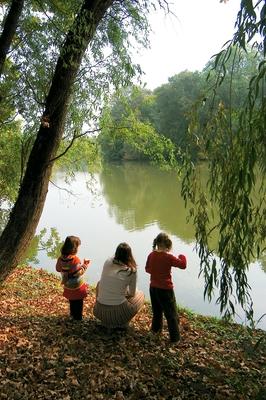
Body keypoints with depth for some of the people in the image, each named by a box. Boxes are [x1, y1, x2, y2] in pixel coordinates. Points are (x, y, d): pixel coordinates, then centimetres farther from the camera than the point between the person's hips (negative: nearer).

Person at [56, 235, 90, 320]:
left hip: (68, 286, 7)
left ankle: (72, 314, 45)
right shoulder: (75, 259, -31)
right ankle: (78, 317, 27)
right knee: (78, 303, 14)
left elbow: (58, 269, 4)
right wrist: (84, 265, -18)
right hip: (77, 287, -7)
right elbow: (78, 273, -27)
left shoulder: (61, 258, -10)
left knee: (72, 301, 27)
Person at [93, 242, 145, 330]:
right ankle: (122, 323, 14)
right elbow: (132, 294, 3)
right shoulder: (132, 271, -10)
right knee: (140, 295, 22)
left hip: (100, 311, 2)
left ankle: (106, 321, 31)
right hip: (118, 311, -2)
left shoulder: (108, 262, -1)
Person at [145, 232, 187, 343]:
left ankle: (156, 328, 43)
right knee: (171, 314, 8)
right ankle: (175, 337, 16)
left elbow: (147, 269, 9)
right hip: (165, 289, -6)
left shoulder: (151, 255, -4)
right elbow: (183, 265, -15)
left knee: (157, 310, 27)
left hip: (153, 287, 6)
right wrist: (182, 256, 3)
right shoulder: (168, 257, -22)